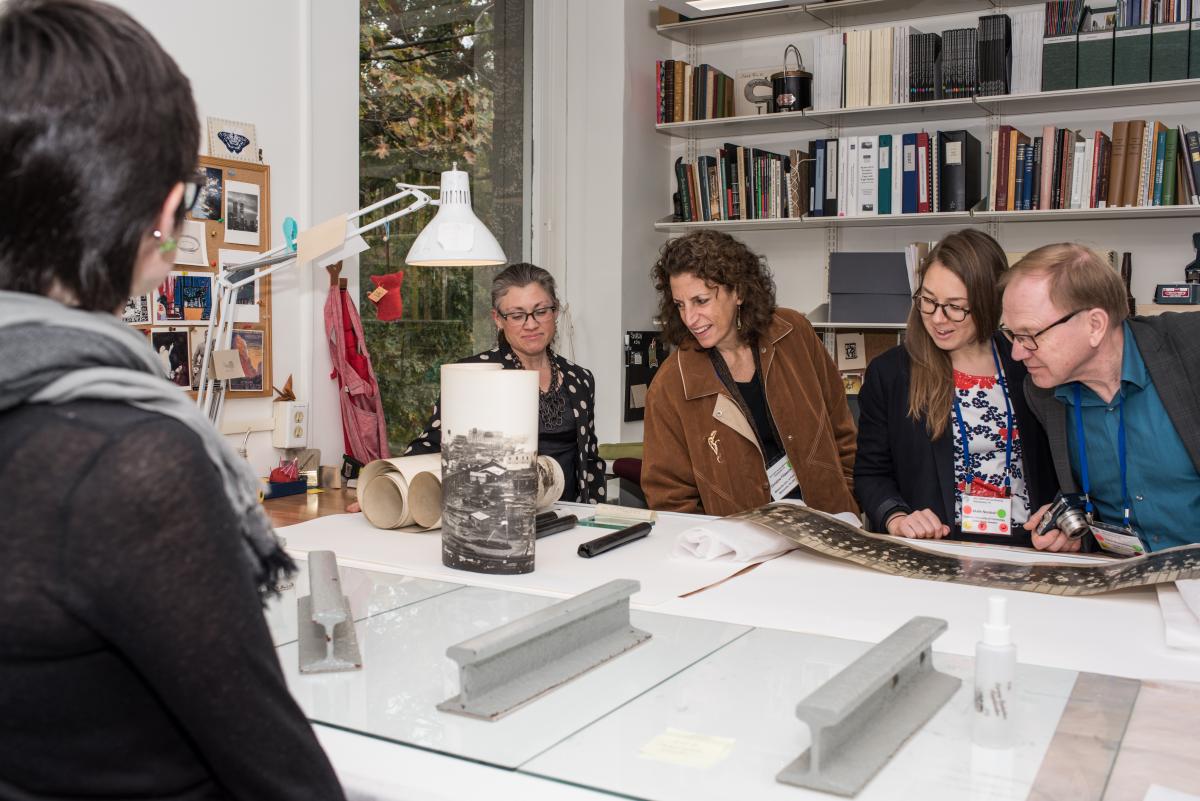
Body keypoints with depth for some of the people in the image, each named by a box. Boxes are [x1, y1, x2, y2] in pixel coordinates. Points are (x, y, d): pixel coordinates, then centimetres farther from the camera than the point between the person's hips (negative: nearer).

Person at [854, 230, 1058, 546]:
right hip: (934, 548, -1)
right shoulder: (887, 372, 6)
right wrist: (896, 517, -13)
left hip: (1027, 547, 2)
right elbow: (871, 473, 7)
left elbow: (1060, 469, 14)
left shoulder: (1027, 368, 10)